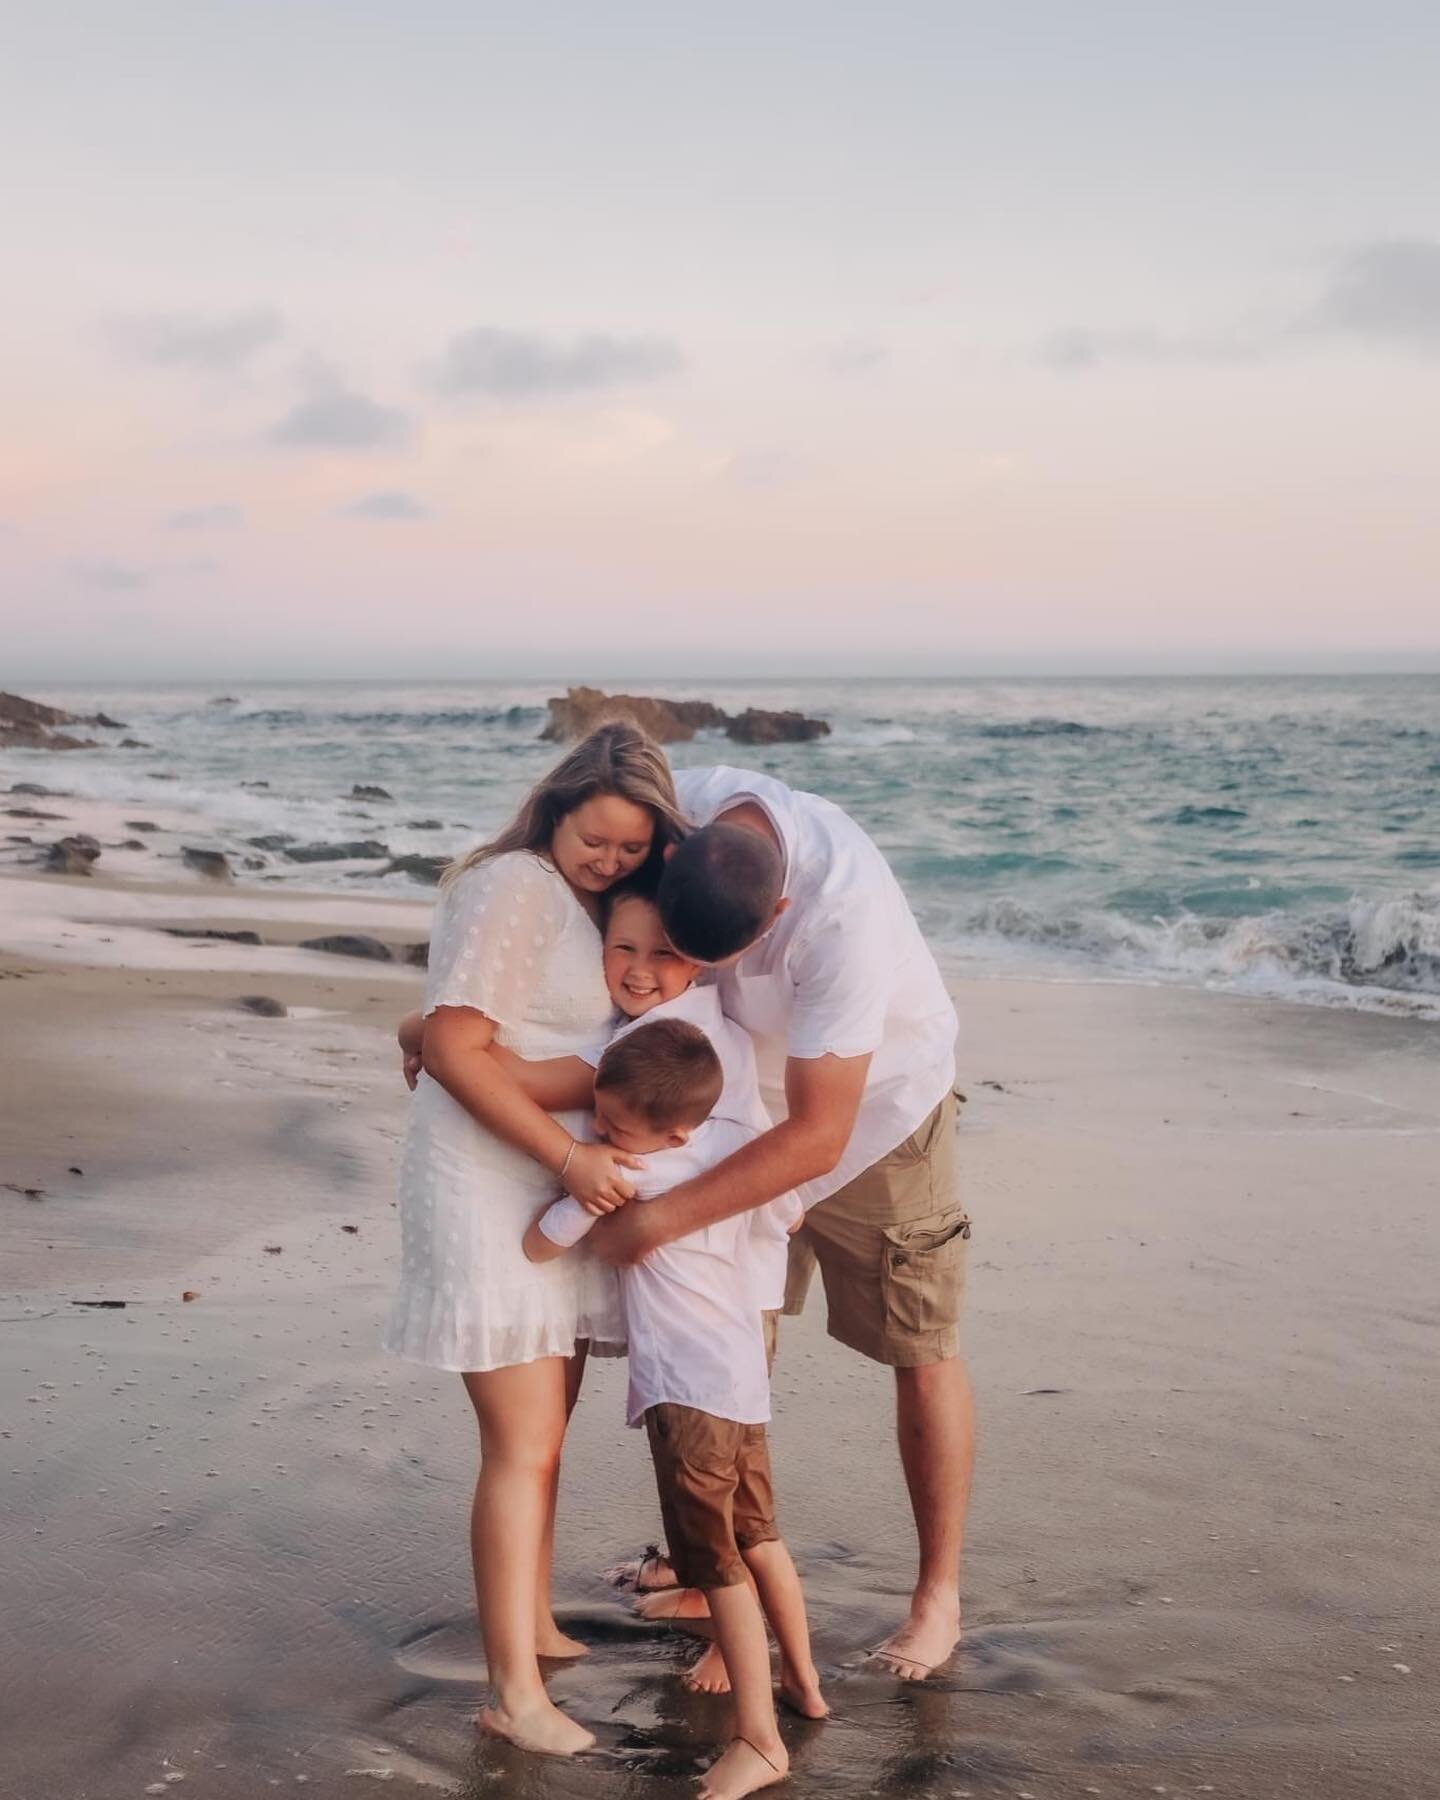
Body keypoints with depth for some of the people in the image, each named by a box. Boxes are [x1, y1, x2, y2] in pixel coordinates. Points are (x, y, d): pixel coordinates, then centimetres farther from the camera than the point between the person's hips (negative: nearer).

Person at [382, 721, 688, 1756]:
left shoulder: (591, 902, 14)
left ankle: (532, 1625, 30)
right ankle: (515, 1694, -4)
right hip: (487, 1187, -9)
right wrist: (569, 1154, -23)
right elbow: (452, 1047, -21)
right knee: (524, 1447, -9)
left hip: (554, 1191, 9)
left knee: (546, 1432, 17)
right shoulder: (517, 887, -15)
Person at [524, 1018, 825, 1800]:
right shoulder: (739, 1138, 0)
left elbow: (538, 1245, -8)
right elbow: (793, 1215, 17)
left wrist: (576, 1181, 8)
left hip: (688, 1392, -8)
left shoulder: (626, 1170, -18)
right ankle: (802, 1679, 39)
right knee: (757, 1537, 24)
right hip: (745, 1376, 8)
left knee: (718, 1565, -1)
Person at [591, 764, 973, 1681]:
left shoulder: (844, 916, -41)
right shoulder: (678, 806, -25)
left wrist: (658, 1220, -37)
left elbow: (817, 1138, -38)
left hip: (875, 1104, -5)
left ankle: (938, 1595, 20)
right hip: (745, 1097, 5)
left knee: (922, 1353, 4)